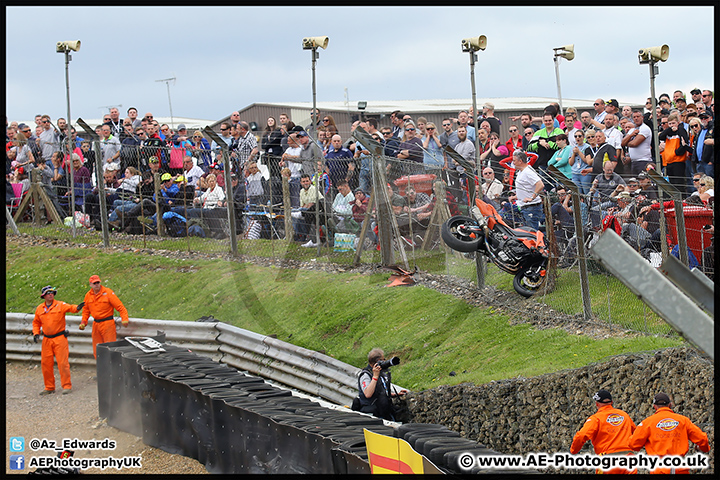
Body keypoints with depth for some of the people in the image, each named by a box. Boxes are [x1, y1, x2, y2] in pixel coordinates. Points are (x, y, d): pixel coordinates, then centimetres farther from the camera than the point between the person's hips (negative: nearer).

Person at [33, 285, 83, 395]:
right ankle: (49, 387, 18)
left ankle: (67, 385, 2)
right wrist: (36, 333, 3)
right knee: (45, 363, 6)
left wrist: (77, 307, -42)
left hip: (60, 338, -4)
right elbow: (36, 322, 18)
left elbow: (70, 308, -21)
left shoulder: (60, 305, -4)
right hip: (46, 340, 4)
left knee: (62, 362, -6)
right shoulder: (39, 309, 7)